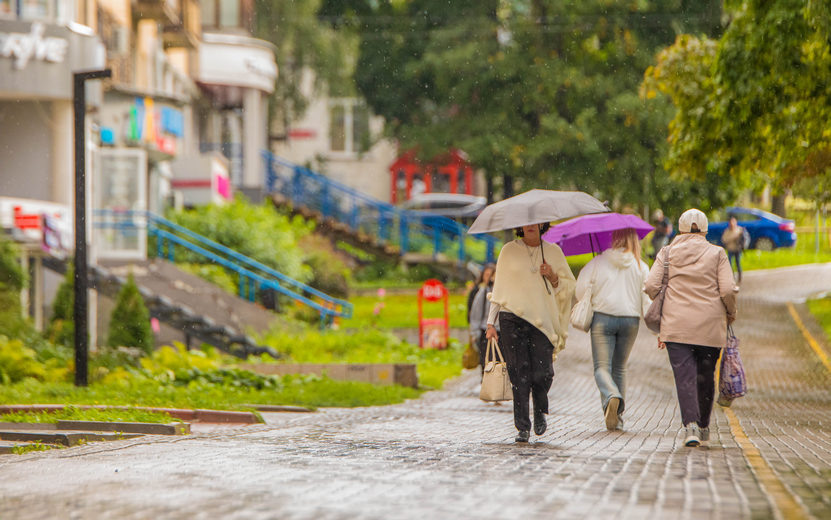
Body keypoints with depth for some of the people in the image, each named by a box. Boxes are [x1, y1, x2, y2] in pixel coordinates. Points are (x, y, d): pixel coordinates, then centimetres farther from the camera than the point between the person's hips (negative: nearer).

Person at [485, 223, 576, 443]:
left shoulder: (553, 251, 12)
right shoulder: (509, 251, 9)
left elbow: (569, 286, 16)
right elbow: (499, 287, 11)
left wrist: (552, 277, -5)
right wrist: (491, 322, 6)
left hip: (543, 320, 0)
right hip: (513, 317, 0)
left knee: (542, 374, -9)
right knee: (519, 373, -8)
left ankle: (540, 412, 20)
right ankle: (522, 427, -2)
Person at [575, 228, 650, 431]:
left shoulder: (598, 262, 0)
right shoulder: (641, 267, 4)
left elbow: (581, 290, -2)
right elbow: (647, 297, -1)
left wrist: (589, 307, 18)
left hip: (603, 317, -2)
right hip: (630, 319, 2)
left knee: (602, 367, -2)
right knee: (619, 367, 16)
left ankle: (612, 397, -33)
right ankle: (617, 417, 15)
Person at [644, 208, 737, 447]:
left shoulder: (667, 253, 6)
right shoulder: (717, 253, 3)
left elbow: (651, 286, -2)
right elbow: (728, 290, -6)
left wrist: (665, 310, 15)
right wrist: (731, 313, 12)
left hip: (676, 326, 0)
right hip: (710, 326, 1)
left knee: (684, 376, -6)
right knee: (705, 377, 15)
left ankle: (690, 424, -25)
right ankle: (703, 427, 25)